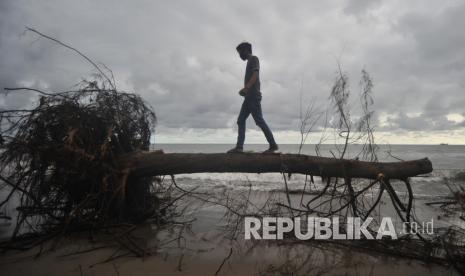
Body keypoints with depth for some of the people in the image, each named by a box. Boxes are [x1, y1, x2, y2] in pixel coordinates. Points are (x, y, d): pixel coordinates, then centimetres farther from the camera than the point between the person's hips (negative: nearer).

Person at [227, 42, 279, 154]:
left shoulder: (254, 59, 1)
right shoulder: (249, 61, 27)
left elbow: (255, 75, -14)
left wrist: (245, 88, -25)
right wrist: (244, 91, 12)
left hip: (253, 96, -9)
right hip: (249, 97, 9)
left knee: (259, 120, -10)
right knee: (240, 120, 2)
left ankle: (273, 145, -4)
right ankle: (239, 146, -2)